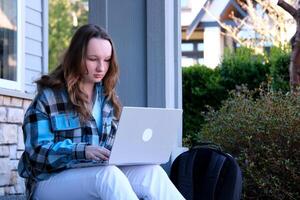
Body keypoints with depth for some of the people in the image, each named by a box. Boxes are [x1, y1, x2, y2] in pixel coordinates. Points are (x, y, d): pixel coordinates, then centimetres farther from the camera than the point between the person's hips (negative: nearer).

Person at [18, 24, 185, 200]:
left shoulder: (108, 97, 16)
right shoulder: (48, 96, 1)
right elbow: (38, 151, -9)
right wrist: (81, 151, -25)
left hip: (103, 175, 4)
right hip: (53, 180, -4)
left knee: (151, 171, -28)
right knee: (108, 175, -37)